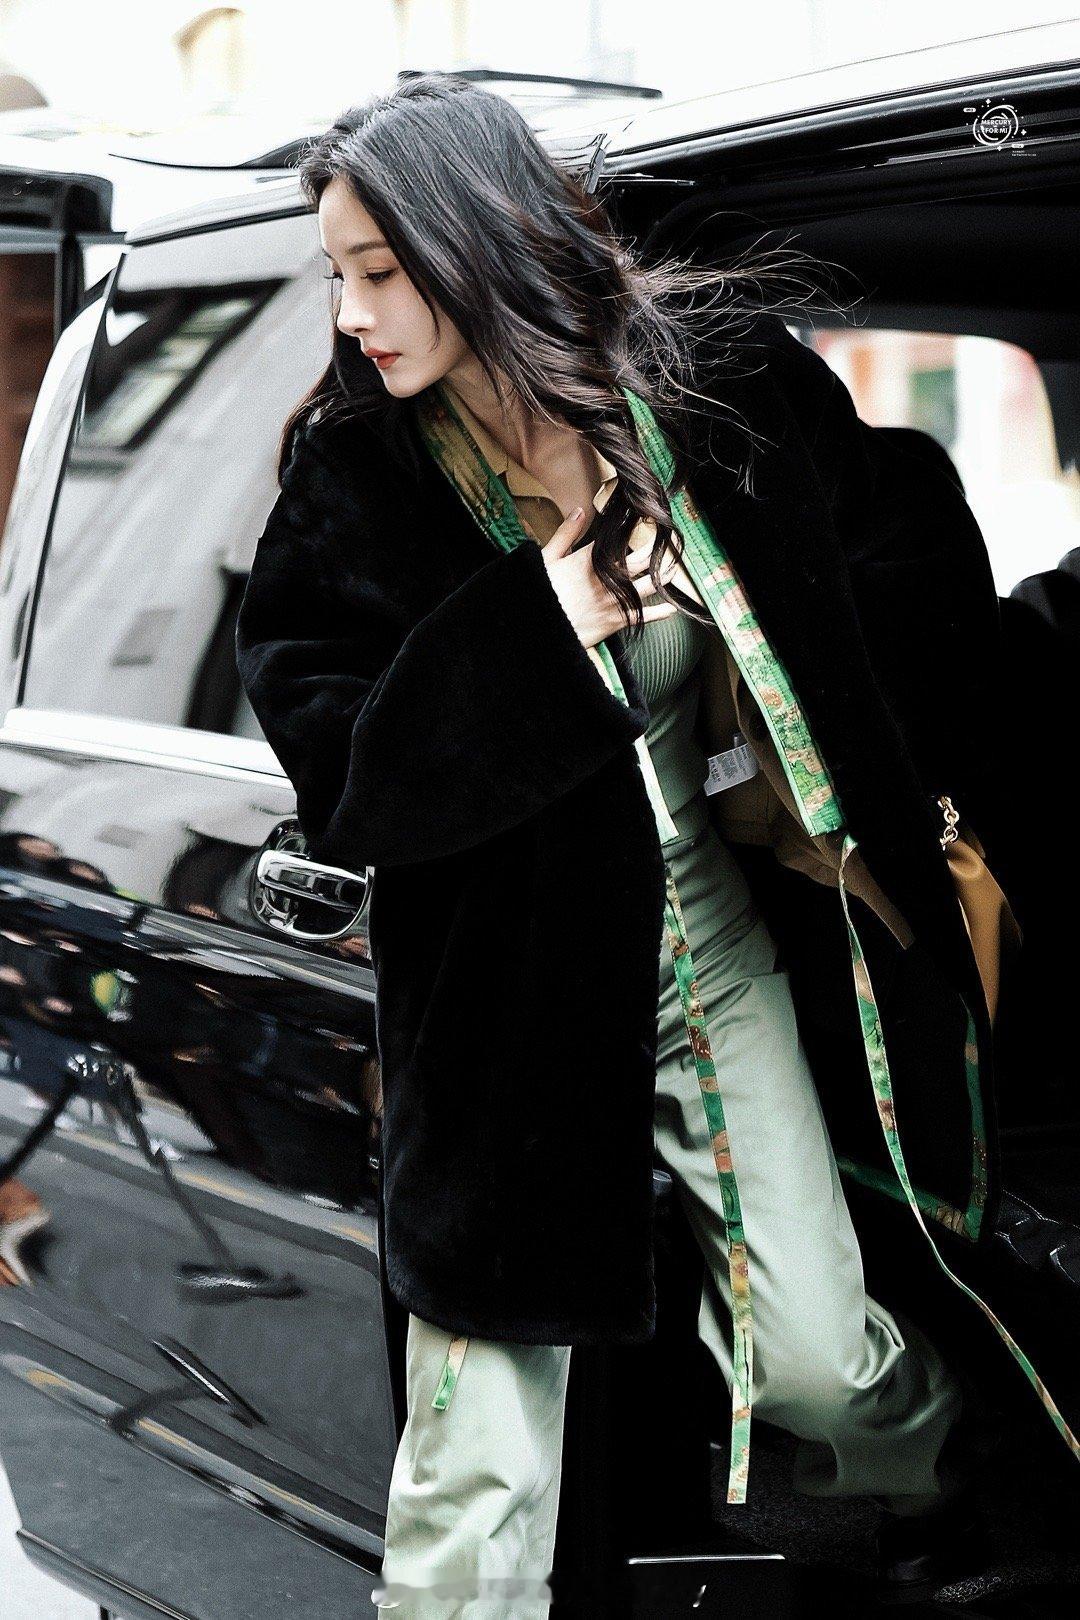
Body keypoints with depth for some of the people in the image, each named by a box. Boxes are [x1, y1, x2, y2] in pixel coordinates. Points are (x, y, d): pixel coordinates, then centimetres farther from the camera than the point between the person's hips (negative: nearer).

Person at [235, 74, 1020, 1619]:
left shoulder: (707, 384, -6)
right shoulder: (351, 477, -11)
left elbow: (913, 583, 9)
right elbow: (339, 782, -17)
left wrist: (923, 802, 10)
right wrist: (546, 610, -23)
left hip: (705, 932, 2)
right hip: (502, 985, -1)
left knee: (817, 1358, 7)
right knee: (472, 1486, -2)